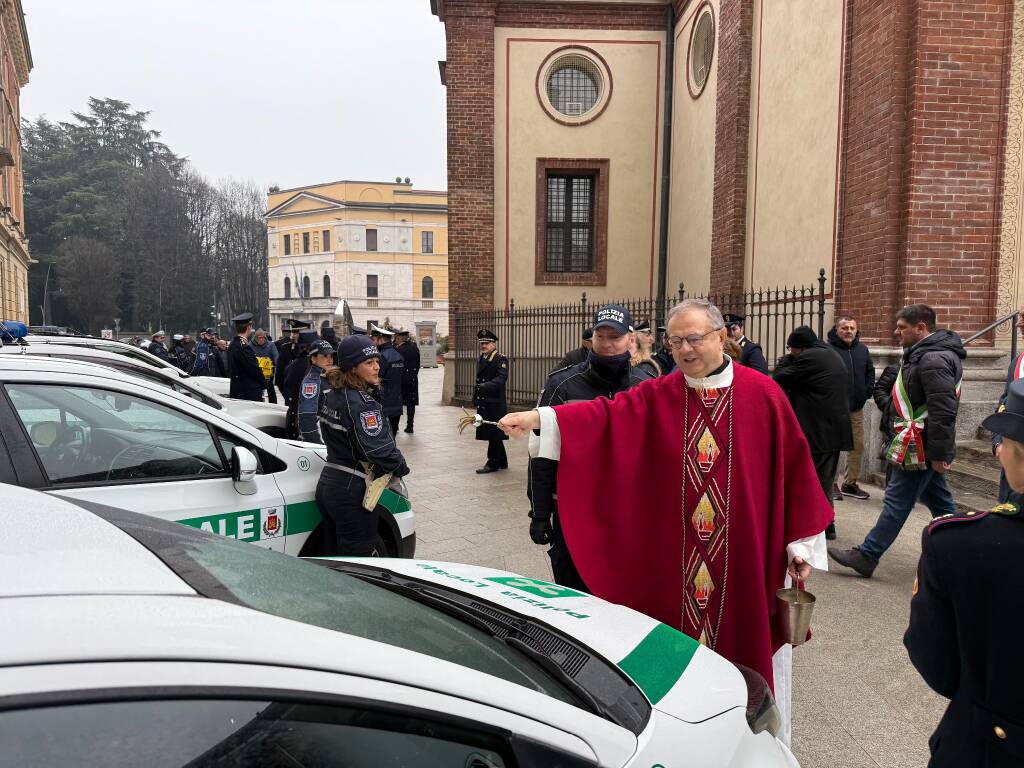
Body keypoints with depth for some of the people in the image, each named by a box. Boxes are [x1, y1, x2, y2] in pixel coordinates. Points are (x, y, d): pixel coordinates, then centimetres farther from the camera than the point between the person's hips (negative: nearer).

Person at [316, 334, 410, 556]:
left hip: (327, 485, 9)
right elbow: (378, 448, -24)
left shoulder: (332, 396, 9)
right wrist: (401, 467, -7)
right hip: (351, 490, -9)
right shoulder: (362, 404, -18)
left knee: (336, 557, 18)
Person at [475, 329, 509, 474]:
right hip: (483, 403, 8)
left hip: (495, 404, -8)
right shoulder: (480, 359, 15)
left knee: (493, 434, -3)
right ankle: (502, 462, 25)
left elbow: (501, 378, -23)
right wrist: (475, 397, 15)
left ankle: (493, 463, 5)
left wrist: (485, 386, -36)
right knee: (494, 435, 15)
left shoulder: (501, 359, -10)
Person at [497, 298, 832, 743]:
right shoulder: (657, 397, 0)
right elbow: (605, 415, -12)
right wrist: (539, 418, -26)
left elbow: (794, 468, -1)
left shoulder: (763, 394, -4)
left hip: (748, 552, -1)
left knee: (751, 642, 13)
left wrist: (801, 543, -1)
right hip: (677, 556, 2)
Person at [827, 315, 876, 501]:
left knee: (858, 446, 10)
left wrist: (867, 392, 7)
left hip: (857, 408, 6)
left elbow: (870, 373, 20)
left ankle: (850, 483, 22)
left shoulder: (862, 350, 10)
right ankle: (832, 484, 9)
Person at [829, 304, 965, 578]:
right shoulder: (927, 353, 15)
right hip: (925, 448, 10)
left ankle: (866, 556, 4)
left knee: (897, 503, -3)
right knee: (939, 502, 16)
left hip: (919, 449, -10)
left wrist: (938, 453, -23)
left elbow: (943, 410, -26)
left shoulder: (934, 359, -20)